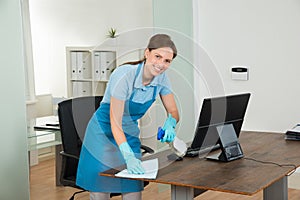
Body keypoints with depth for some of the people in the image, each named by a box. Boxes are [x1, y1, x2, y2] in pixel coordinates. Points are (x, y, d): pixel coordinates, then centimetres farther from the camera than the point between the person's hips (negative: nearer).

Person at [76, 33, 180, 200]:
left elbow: (173, 111, 1)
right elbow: (115, 123, -29)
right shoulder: (124, 75, -28)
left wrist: (169, 124, -22)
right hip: (104, 133, -5)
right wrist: (128, 156, -40)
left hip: (130, 135, 5)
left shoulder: (161, 77, -10)